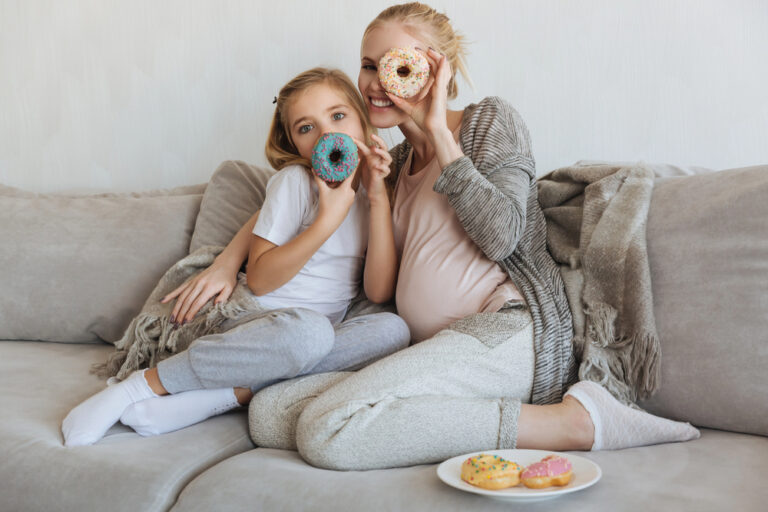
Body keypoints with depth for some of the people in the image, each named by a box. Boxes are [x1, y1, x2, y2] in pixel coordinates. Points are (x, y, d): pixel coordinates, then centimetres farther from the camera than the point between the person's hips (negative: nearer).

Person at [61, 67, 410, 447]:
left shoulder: (371, 188, 7)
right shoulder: (295, 180, -4)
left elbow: (380, 292, -5)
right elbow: (259, 279, -10)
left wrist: (379, 199, -12)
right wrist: (329, 219, -19)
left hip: (320, 334, 4)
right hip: (259, 319, -4)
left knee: (393, 330, -29)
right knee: (308, 329, -40)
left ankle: (231, 394, -29)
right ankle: (145, 383, -25)